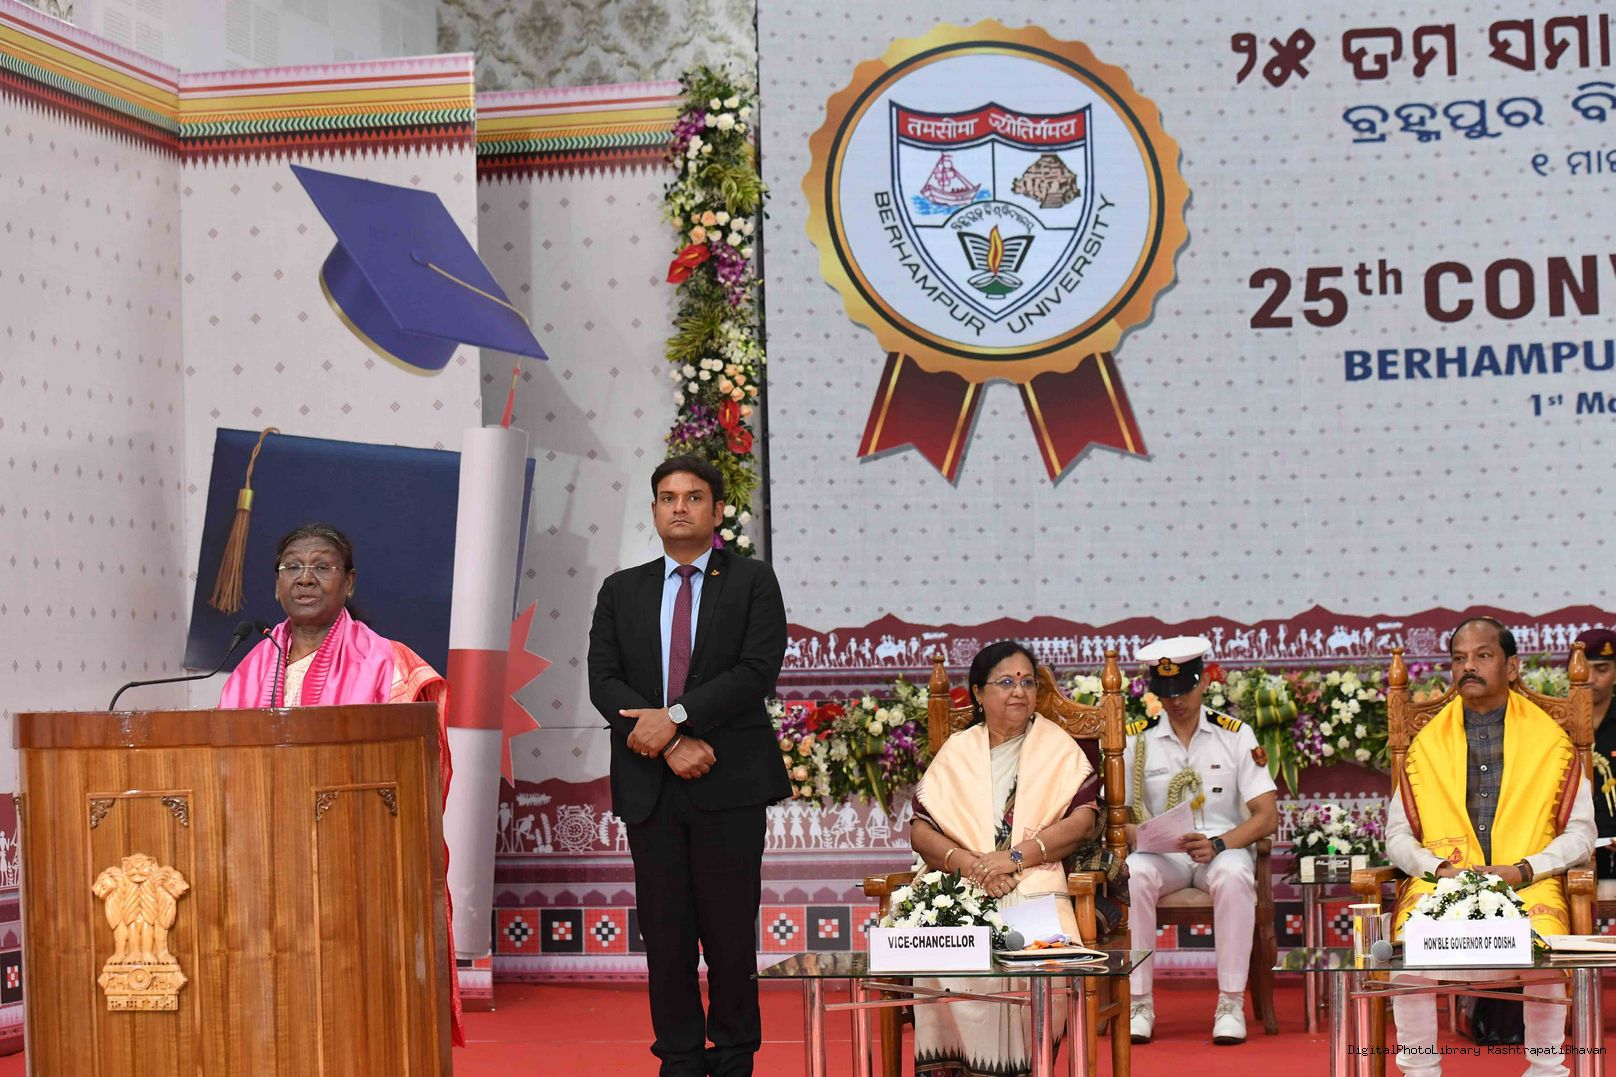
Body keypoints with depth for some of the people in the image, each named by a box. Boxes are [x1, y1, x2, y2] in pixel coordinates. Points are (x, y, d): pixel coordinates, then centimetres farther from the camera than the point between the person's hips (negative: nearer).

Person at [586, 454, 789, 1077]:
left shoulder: (752, 583, 7)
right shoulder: (621, 591, 14)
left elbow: (757, 672, -7)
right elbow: (604, 680, 2)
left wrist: (675, 717, -15)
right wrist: (670, 745, -12)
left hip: (729, 782, -2)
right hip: (649, 785, 2)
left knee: (730, 927, 1)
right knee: (664, 930, 4)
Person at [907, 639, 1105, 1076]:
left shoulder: (1058, 748, 14)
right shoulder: (956, 751, 17)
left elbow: (1083, 819, 0)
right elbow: (920, 830, 8)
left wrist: (1016, 858, -12)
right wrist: (969, 862, -11)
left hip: (1036, 887, -1)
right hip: (960, 890, 1)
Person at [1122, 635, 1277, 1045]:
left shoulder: (1236, 735, 5)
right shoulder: (1136, 739, 8)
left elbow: (1267, 816, -2)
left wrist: (1218, 844, -20)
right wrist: (1132, 832, -18)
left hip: (1224, 847, -1)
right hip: (1160, 854, 1)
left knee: (1235, 874, -37)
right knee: (1132, 874, -34)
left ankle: (1231, 1003, -30)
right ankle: (1138, 1003, -27)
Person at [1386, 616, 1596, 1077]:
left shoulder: (1551, 740, 10)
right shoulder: (1426, 742, 14)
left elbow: (1580, 834, 7)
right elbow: (1398, 835, 12)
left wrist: (1524, 870, -9)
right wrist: (1439, 869, -8)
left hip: (1527, 886, -1)